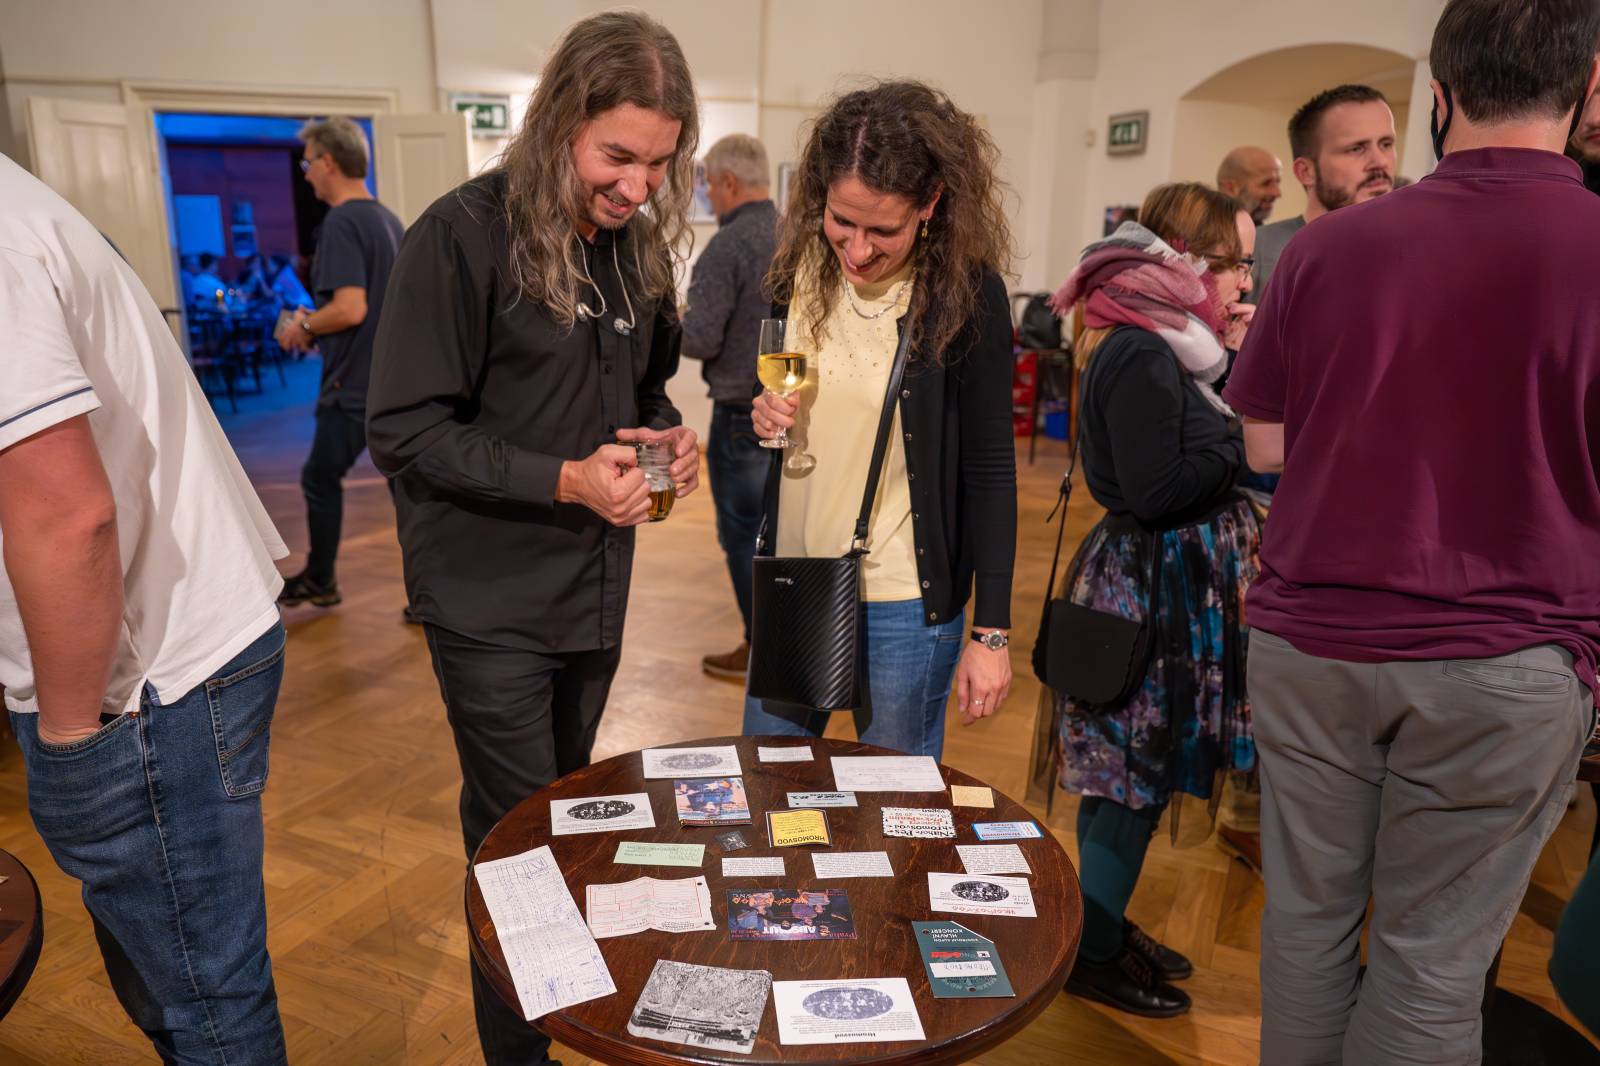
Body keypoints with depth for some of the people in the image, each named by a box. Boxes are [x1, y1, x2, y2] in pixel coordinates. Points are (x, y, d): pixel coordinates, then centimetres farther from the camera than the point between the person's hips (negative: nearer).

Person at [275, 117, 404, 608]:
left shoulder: (341, 223, -15)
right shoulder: (391, 220, 11)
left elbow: (350, 308, -24)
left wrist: (305, 326, -6)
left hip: (355, 386, -7)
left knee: (321, 477, 11)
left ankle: (319, 580, 27)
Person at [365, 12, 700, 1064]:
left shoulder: (635, 242, 3)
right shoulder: (466, 233, -16)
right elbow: (404, 429, -16)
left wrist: (668, 431, -7)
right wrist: (563, 479, -24)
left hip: (595, 591, 6)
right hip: (491, 600, -6)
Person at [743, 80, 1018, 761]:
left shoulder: (968, 293, -14)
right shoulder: (799, 270, -1)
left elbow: (989, 467, -10)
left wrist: (991, 630, -10)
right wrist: (763, 416, -10)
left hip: (904, 607, -4)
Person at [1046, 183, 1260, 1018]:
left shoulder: (1163, 341, 12)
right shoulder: (1138, 353, -19)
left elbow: (1201, 445, 12)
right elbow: (1157, 489, -23)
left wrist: (1236, 361, 4)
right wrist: (1247, 441, -12)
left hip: (1177, 578, 10)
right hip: (1151, 582, -10)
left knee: (1133, 775, 18)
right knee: (1136, 777, 2)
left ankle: (1106, 924, 35)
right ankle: (1094, 955, 20)